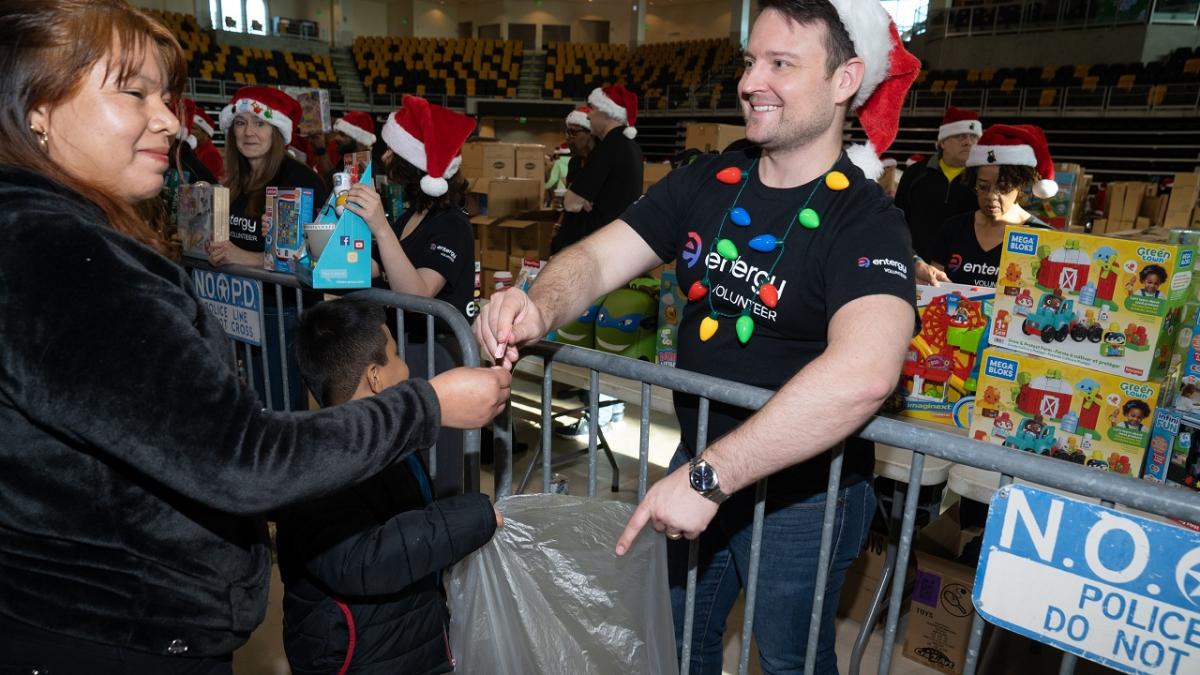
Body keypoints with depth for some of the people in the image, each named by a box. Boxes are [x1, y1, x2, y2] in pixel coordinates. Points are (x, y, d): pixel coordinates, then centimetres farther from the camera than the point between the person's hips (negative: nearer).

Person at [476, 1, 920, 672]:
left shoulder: (866, 220, -22)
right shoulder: (706, 182, -4)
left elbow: (863, 373, -39)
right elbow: (599, 257, -9)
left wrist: (709, 478, -39)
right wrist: (538, 308, -31)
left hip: (803, 489, -4)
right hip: (699, 466, 5)